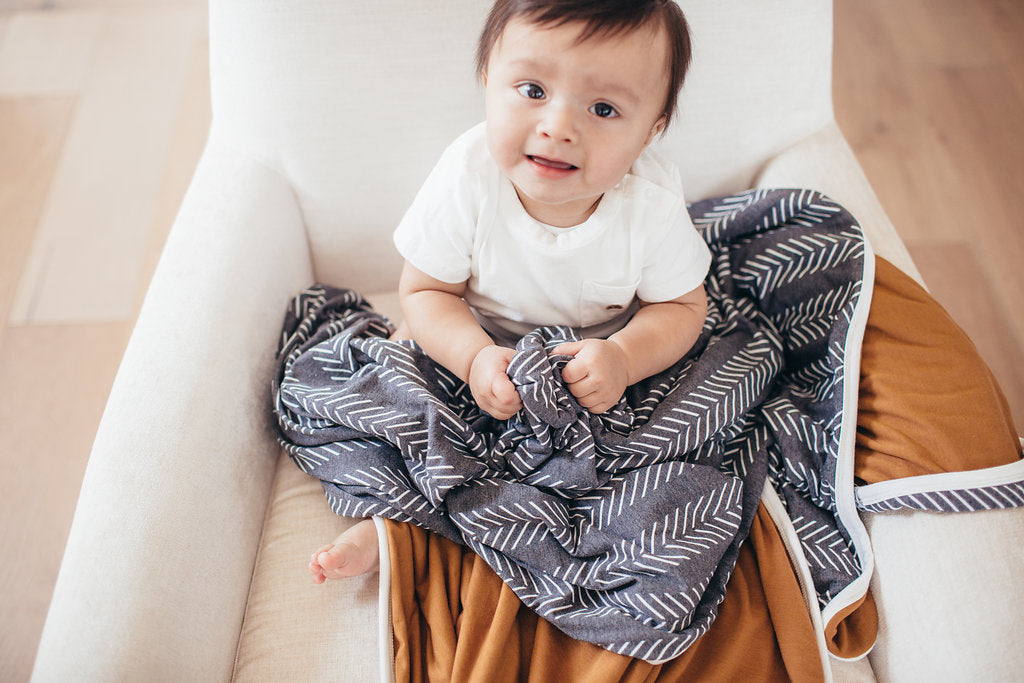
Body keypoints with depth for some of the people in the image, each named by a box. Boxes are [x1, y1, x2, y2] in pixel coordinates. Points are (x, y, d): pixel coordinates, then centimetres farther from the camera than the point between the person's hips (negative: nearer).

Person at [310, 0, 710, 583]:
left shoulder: (654, 203, -28)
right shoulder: (467, 179, -30)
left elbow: (682, 306, -13)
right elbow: (426, 291, -18)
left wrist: (624, 358, -34)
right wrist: (474, 356, -37)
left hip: (600, 347, 0)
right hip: (482, 339, 0)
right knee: (408, 341, -15)